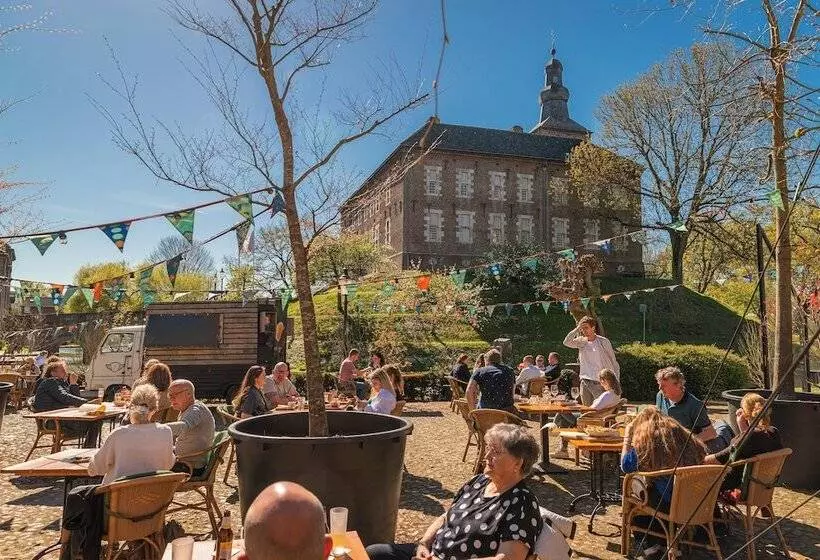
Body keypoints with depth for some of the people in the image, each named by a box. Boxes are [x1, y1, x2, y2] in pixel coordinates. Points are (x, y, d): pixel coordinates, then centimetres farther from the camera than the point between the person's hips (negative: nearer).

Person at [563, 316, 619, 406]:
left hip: (599, 382, -4)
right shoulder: (581, 341, 7)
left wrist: (616, 381, -2)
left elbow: (614, 362, 2)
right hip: (584, 382, 4)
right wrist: (577, 329, -9)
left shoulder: (603, 342, -2)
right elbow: (566, 342, -10)